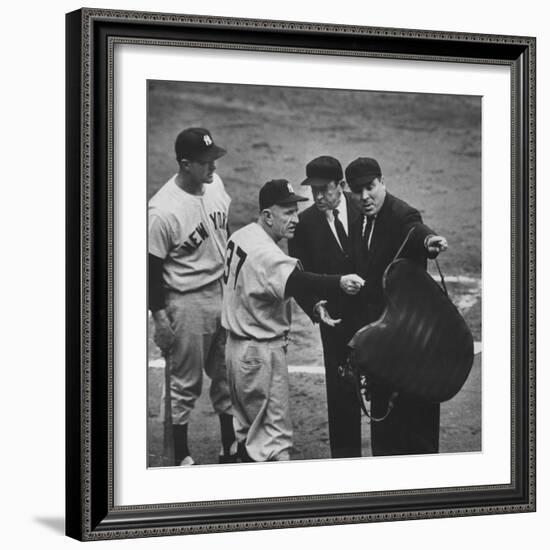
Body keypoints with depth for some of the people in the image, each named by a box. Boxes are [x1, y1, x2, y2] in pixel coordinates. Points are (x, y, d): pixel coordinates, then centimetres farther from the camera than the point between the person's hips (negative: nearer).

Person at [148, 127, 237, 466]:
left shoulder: (215, 183, -4)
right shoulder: (163, 210, -24)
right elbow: (153, 267, -15)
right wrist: (160, 318, -12)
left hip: (223, 291, 7)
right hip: (187, 303, -6)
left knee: (228, 375, 16)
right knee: (186, 384, 6)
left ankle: (231, 449, 31)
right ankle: (182, 458, 21)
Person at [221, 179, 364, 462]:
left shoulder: (239, 237, 6)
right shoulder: (265, 253, -26)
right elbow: (296, 282, -43)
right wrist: (339, 282, -57)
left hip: (236, 344, 10)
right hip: (261, 353, -10)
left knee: (248, 425, 21)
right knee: (275, 431, -5)